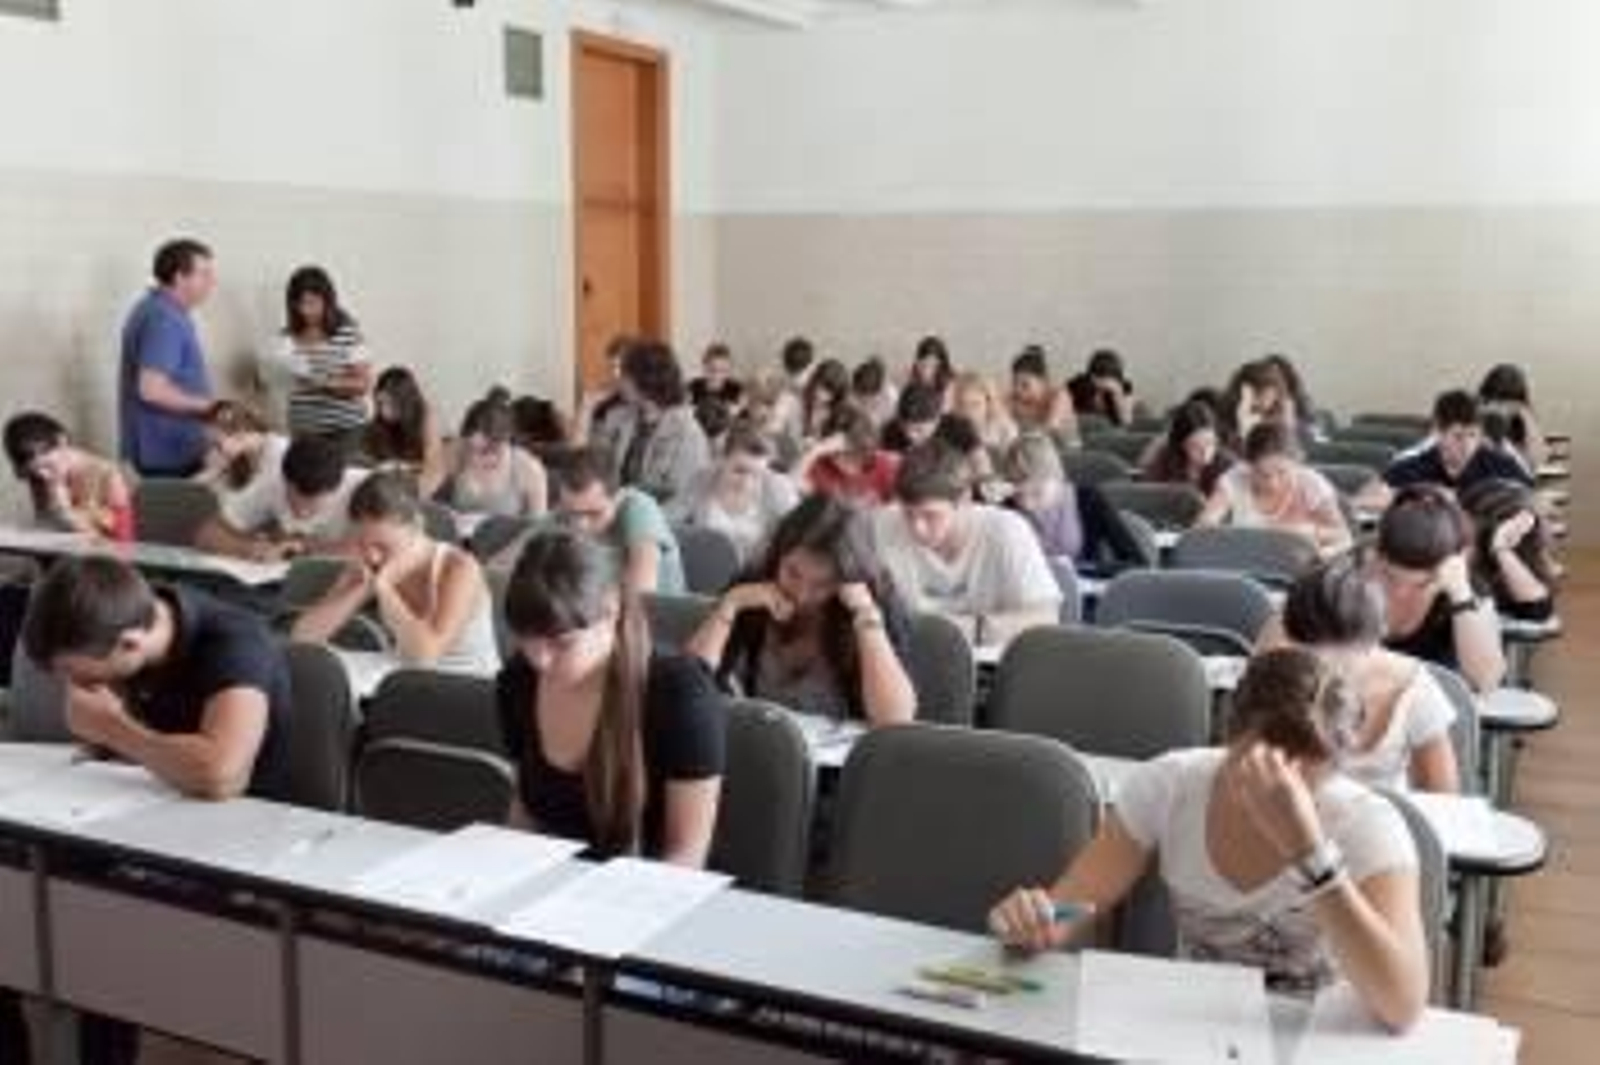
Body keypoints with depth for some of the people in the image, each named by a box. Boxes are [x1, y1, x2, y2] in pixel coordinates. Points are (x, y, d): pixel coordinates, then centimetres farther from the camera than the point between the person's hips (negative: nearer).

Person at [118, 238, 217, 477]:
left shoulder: (156, 308, 15)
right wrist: (208, 406, -17)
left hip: (159, 447, 10)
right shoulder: (164, 319, -19)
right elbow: (152, 389, -26)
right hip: (168, 451, -10)